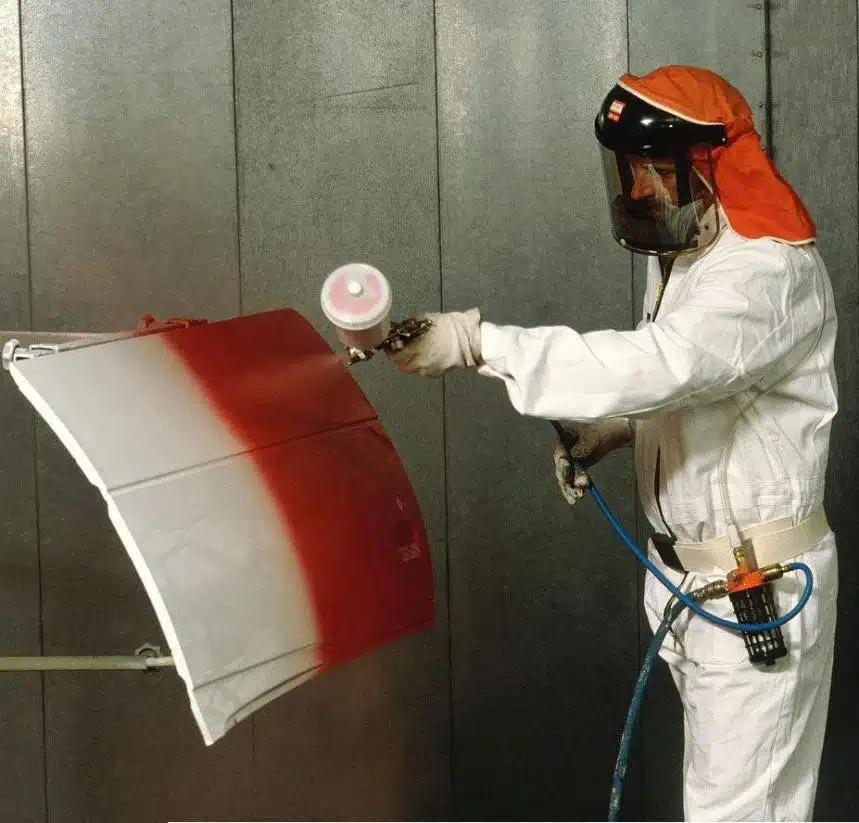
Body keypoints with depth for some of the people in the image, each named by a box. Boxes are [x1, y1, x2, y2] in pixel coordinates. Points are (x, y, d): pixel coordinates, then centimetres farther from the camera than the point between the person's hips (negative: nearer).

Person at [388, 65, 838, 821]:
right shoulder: (680, 257, 10)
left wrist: (483, 341, -37)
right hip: (687, 570, 9)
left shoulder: (772, 271, -22)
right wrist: (611, 428, 3)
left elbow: (655, 363, -35)